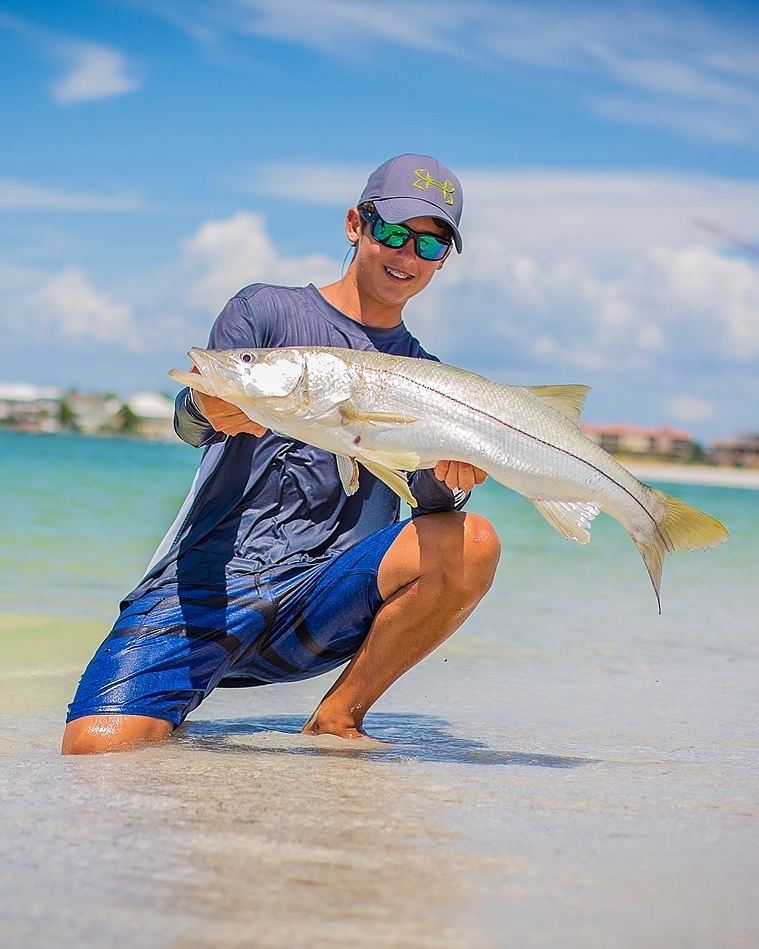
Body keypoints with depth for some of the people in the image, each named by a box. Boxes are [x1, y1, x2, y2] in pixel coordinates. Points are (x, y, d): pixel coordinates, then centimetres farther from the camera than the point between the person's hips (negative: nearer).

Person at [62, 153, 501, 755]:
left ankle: (336, 722, -9)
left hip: (318, 605, 3)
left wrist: (448, 478, -24)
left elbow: (430, 495, 0)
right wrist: (211, 411, -34)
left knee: (471, 543, -23)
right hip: (203, 590, -3)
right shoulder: (267, 311, 6)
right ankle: (172, 725, 11)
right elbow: (191, 422, -9)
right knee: (97, 750, -26)